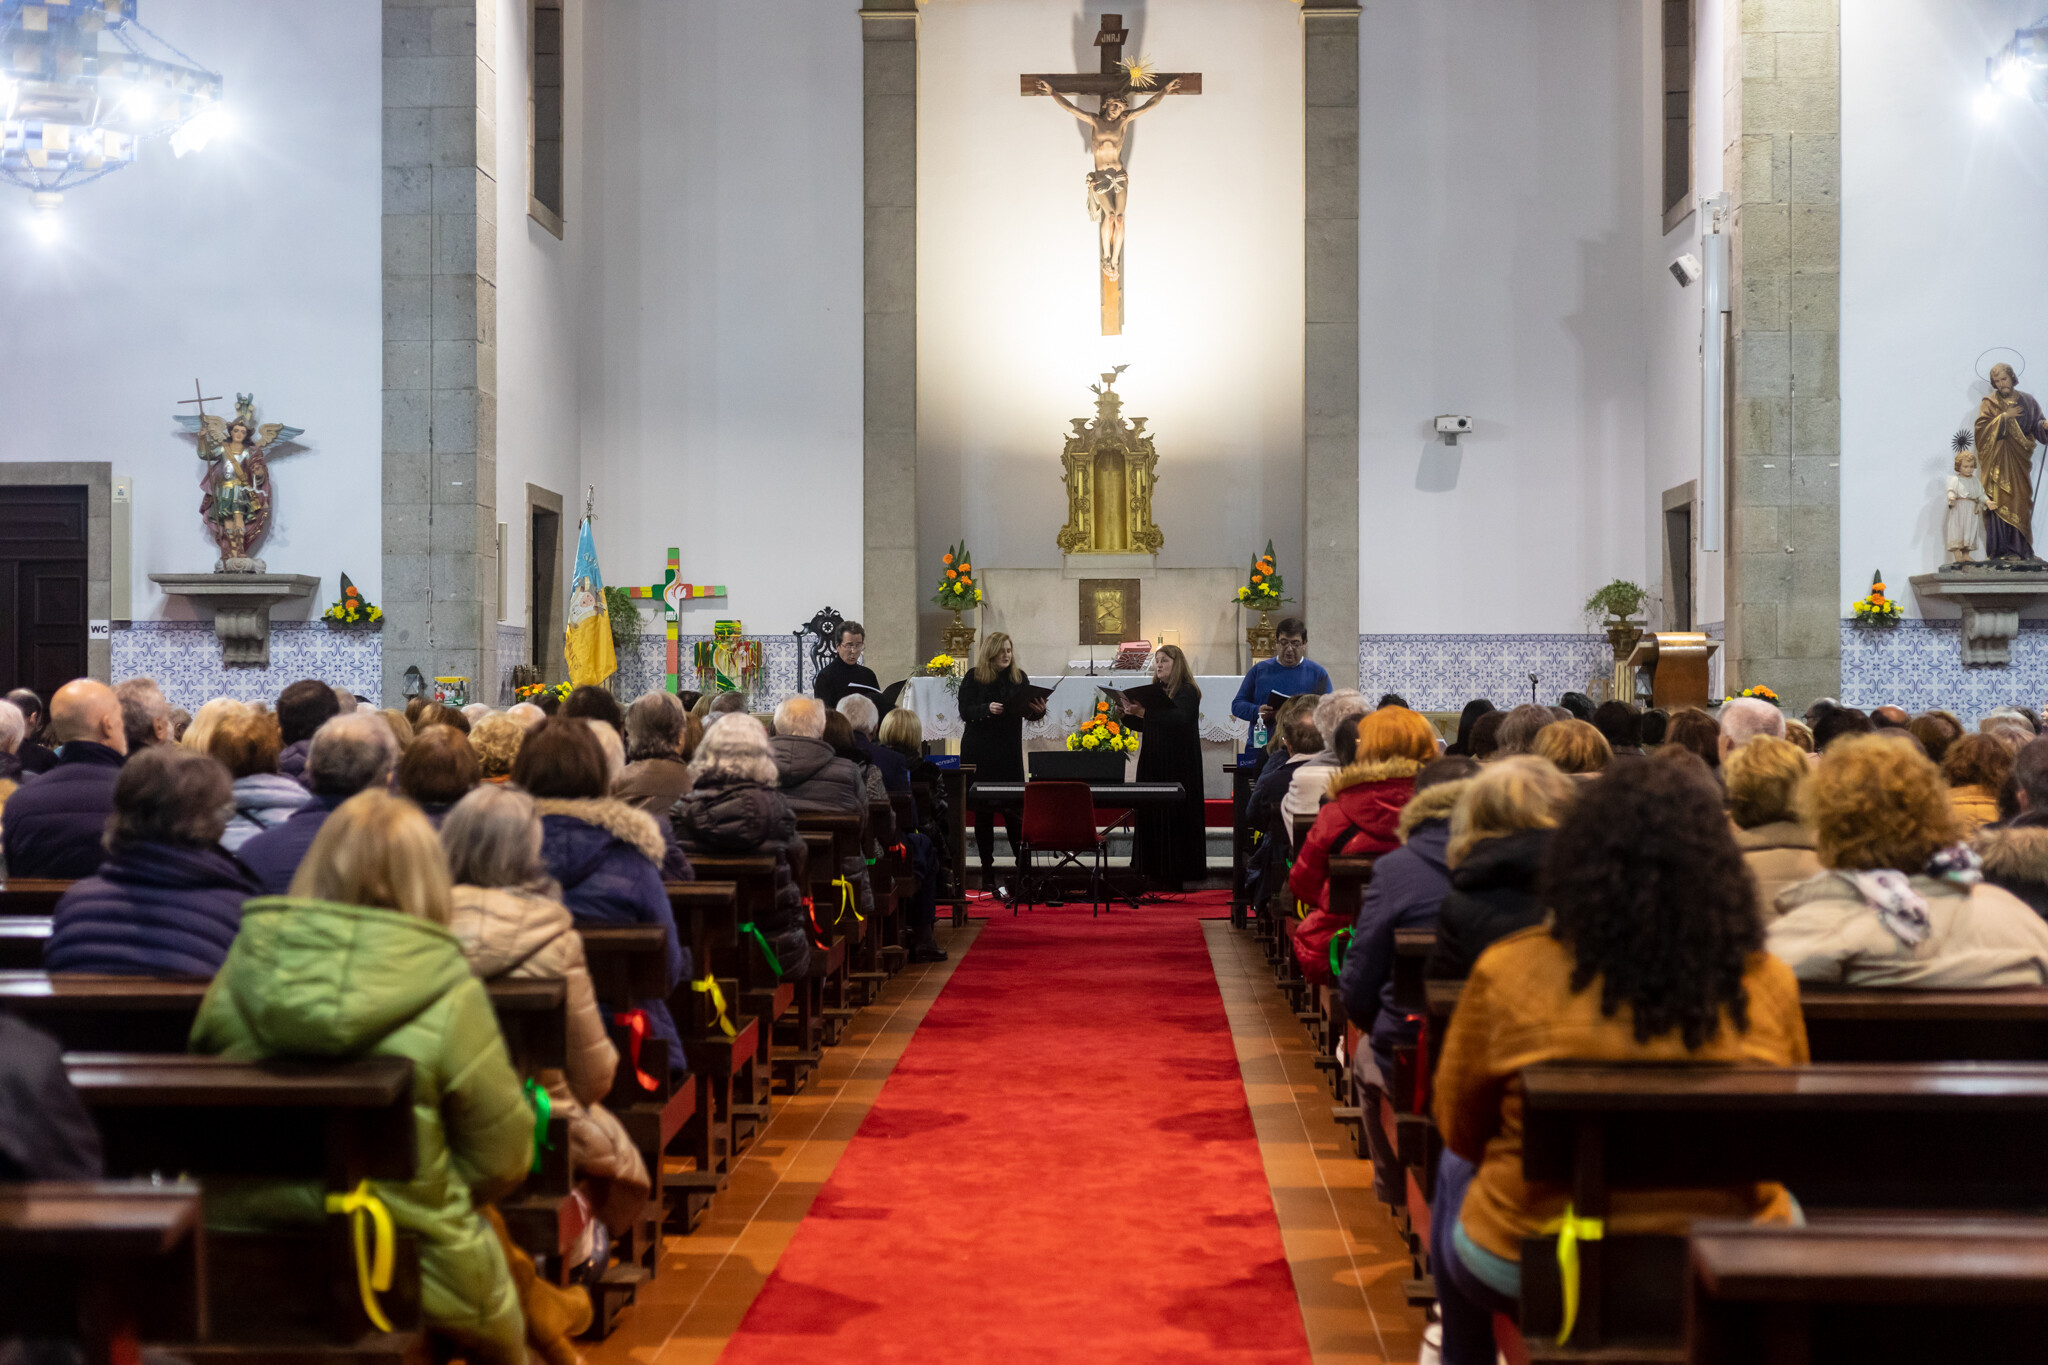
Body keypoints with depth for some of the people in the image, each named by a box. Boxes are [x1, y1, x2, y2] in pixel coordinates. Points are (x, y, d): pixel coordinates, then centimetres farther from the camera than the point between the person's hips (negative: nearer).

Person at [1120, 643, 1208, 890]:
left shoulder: (1187, 692, -7)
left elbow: (1179, 718, -24)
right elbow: (1143, 726, 17)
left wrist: (1146, 711, -29)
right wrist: (1130, 714, -3)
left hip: (1177, 766, -7)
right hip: (1153, 764, 7)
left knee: (1173, 816, -6)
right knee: (1151, 814, 4)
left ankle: (1174, 875, -2)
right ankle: (1155, 872, 7)